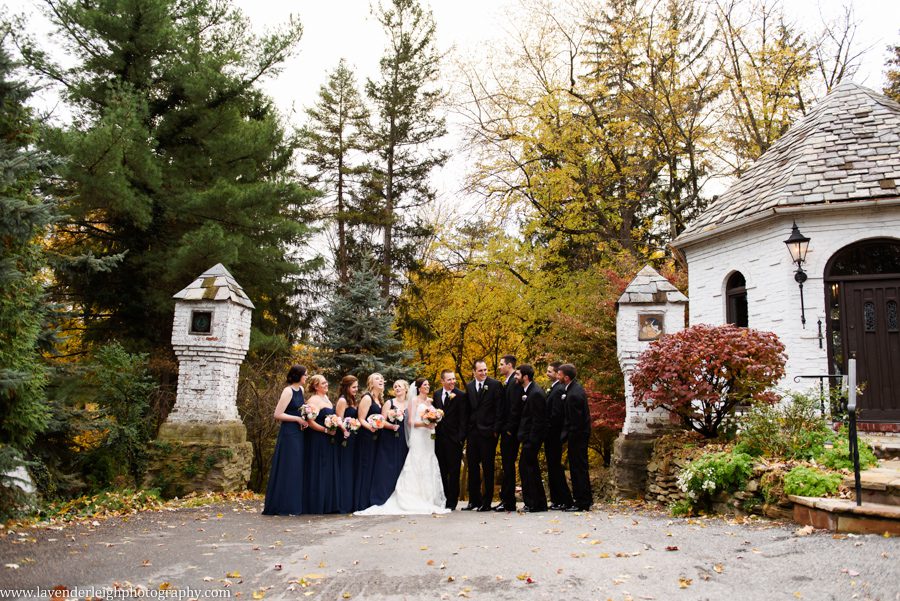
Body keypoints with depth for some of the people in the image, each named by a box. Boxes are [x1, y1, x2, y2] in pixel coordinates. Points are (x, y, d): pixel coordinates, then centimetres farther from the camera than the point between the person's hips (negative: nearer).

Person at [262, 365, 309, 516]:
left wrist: (303, 421, 7)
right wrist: (298, 419, -14)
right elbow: (278, 414, -16)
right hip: (288, 434, -8)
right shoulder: (288, 391, -14)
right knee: (287, 469, -4)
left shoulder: (301, 389, 11)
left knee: (297, 469, 11)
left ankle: (294, 505, 18)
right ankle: (283, 507, 5)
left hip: (298, 433, 8)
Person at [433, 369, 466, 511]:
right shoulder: (436, 394, 10)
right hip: (439, 438, 5)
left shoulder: (461, 395, -6)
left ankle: (452, 502, 10)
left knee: (453, 472, 2)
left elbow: (463, 419, -9)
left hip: (454, 439, -5)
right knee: (441, 471, 11)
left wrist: (461, 438, -15)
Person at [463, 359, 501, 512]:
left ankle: (487, 501, 12)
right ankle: (474, 500, 20)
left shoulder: (495, 385, -3)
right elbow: (467, 409, 11)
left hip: (488, 432, -5)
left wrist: (496, 429, -11)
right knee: (472, 467, 10)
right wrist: (466, 430, 5)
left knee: (488, 468, 3)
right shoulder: (469, 386, 10)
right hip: (472, 432, 5)